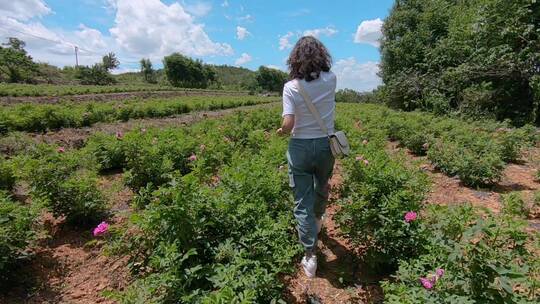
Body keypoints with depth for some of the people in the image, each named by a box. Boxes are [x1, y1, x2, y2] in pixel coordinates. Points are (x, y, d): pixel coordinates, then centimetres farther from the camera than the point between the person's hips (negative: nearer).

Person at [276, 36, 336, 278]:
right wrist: (315, 50, 20)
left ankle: (310, 256, 9)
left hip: (300, 147, -3)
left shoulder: (291, 87, -13)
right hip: (326, 145, 4)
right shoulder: (330, 80, -4)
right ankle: (317, 222, 56)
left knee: (303, 202, 5)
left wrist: (282, 131, 0)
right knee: (322, 189, 28)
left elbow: (288, 124, -19)